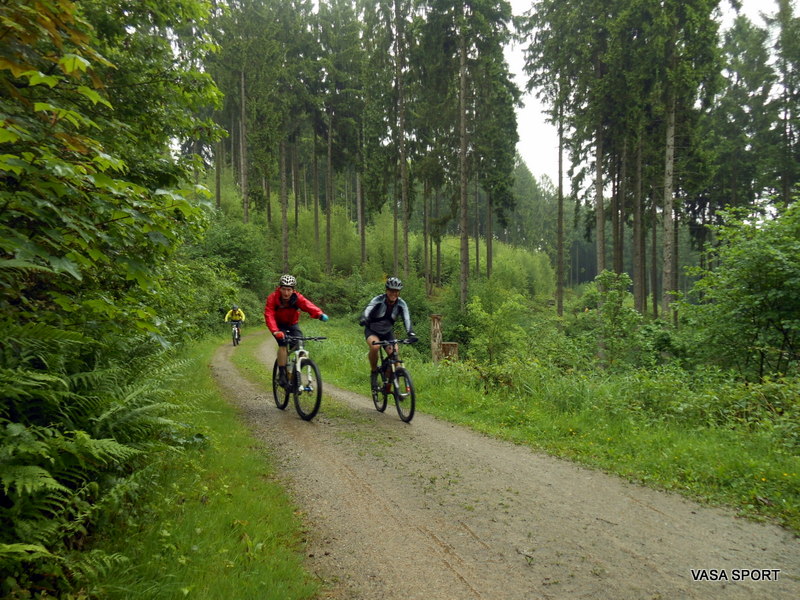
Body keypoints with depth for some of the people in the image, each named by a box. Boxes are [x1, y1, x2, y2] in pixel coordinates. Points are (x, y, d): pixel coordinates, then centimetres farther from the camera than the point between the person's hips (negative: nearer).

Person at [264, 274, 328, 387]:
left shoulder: (297, 297, -25)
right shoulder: (273, 298, -27)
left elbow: (308, 305, -43)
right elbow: (269, 315, -38)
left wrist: (320, 314, -64)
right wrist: (275, 331, -55)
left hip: (292, 325, 2)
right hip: (279, 325, -2)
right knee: (283, 343, -27)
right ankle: (282, 375, -19)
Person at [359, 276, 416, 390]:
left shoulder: (401, 304, -15)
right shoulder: (378, 300, -22)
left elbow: (407, 319, -27)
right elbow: (367, 310, -38)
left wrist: (411, 333, -46)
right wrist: (363, 319, -61)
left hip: (387, 332, 3)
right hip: (372, 331, -3)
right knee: (374, 346, -35)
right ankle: (373, 372, -10)